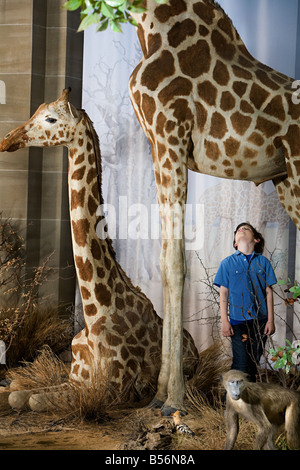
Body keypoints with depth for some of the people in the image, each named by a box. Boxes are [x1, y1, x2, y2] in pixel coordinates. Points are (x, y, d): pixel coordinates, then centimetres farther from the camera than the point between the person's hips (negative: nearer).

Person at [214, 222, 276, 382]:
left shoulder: (263, 262, 7)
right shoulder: (228, 263, 4)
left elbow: (268, 292, 7)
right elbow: (223, 294, 4)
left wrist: (270, 320, 2)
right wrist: (225, 322, -2)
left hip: (260, 321, 2)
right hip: (238, 321, -2)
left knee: (253, 365, 8)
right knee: (241, 366, -8)